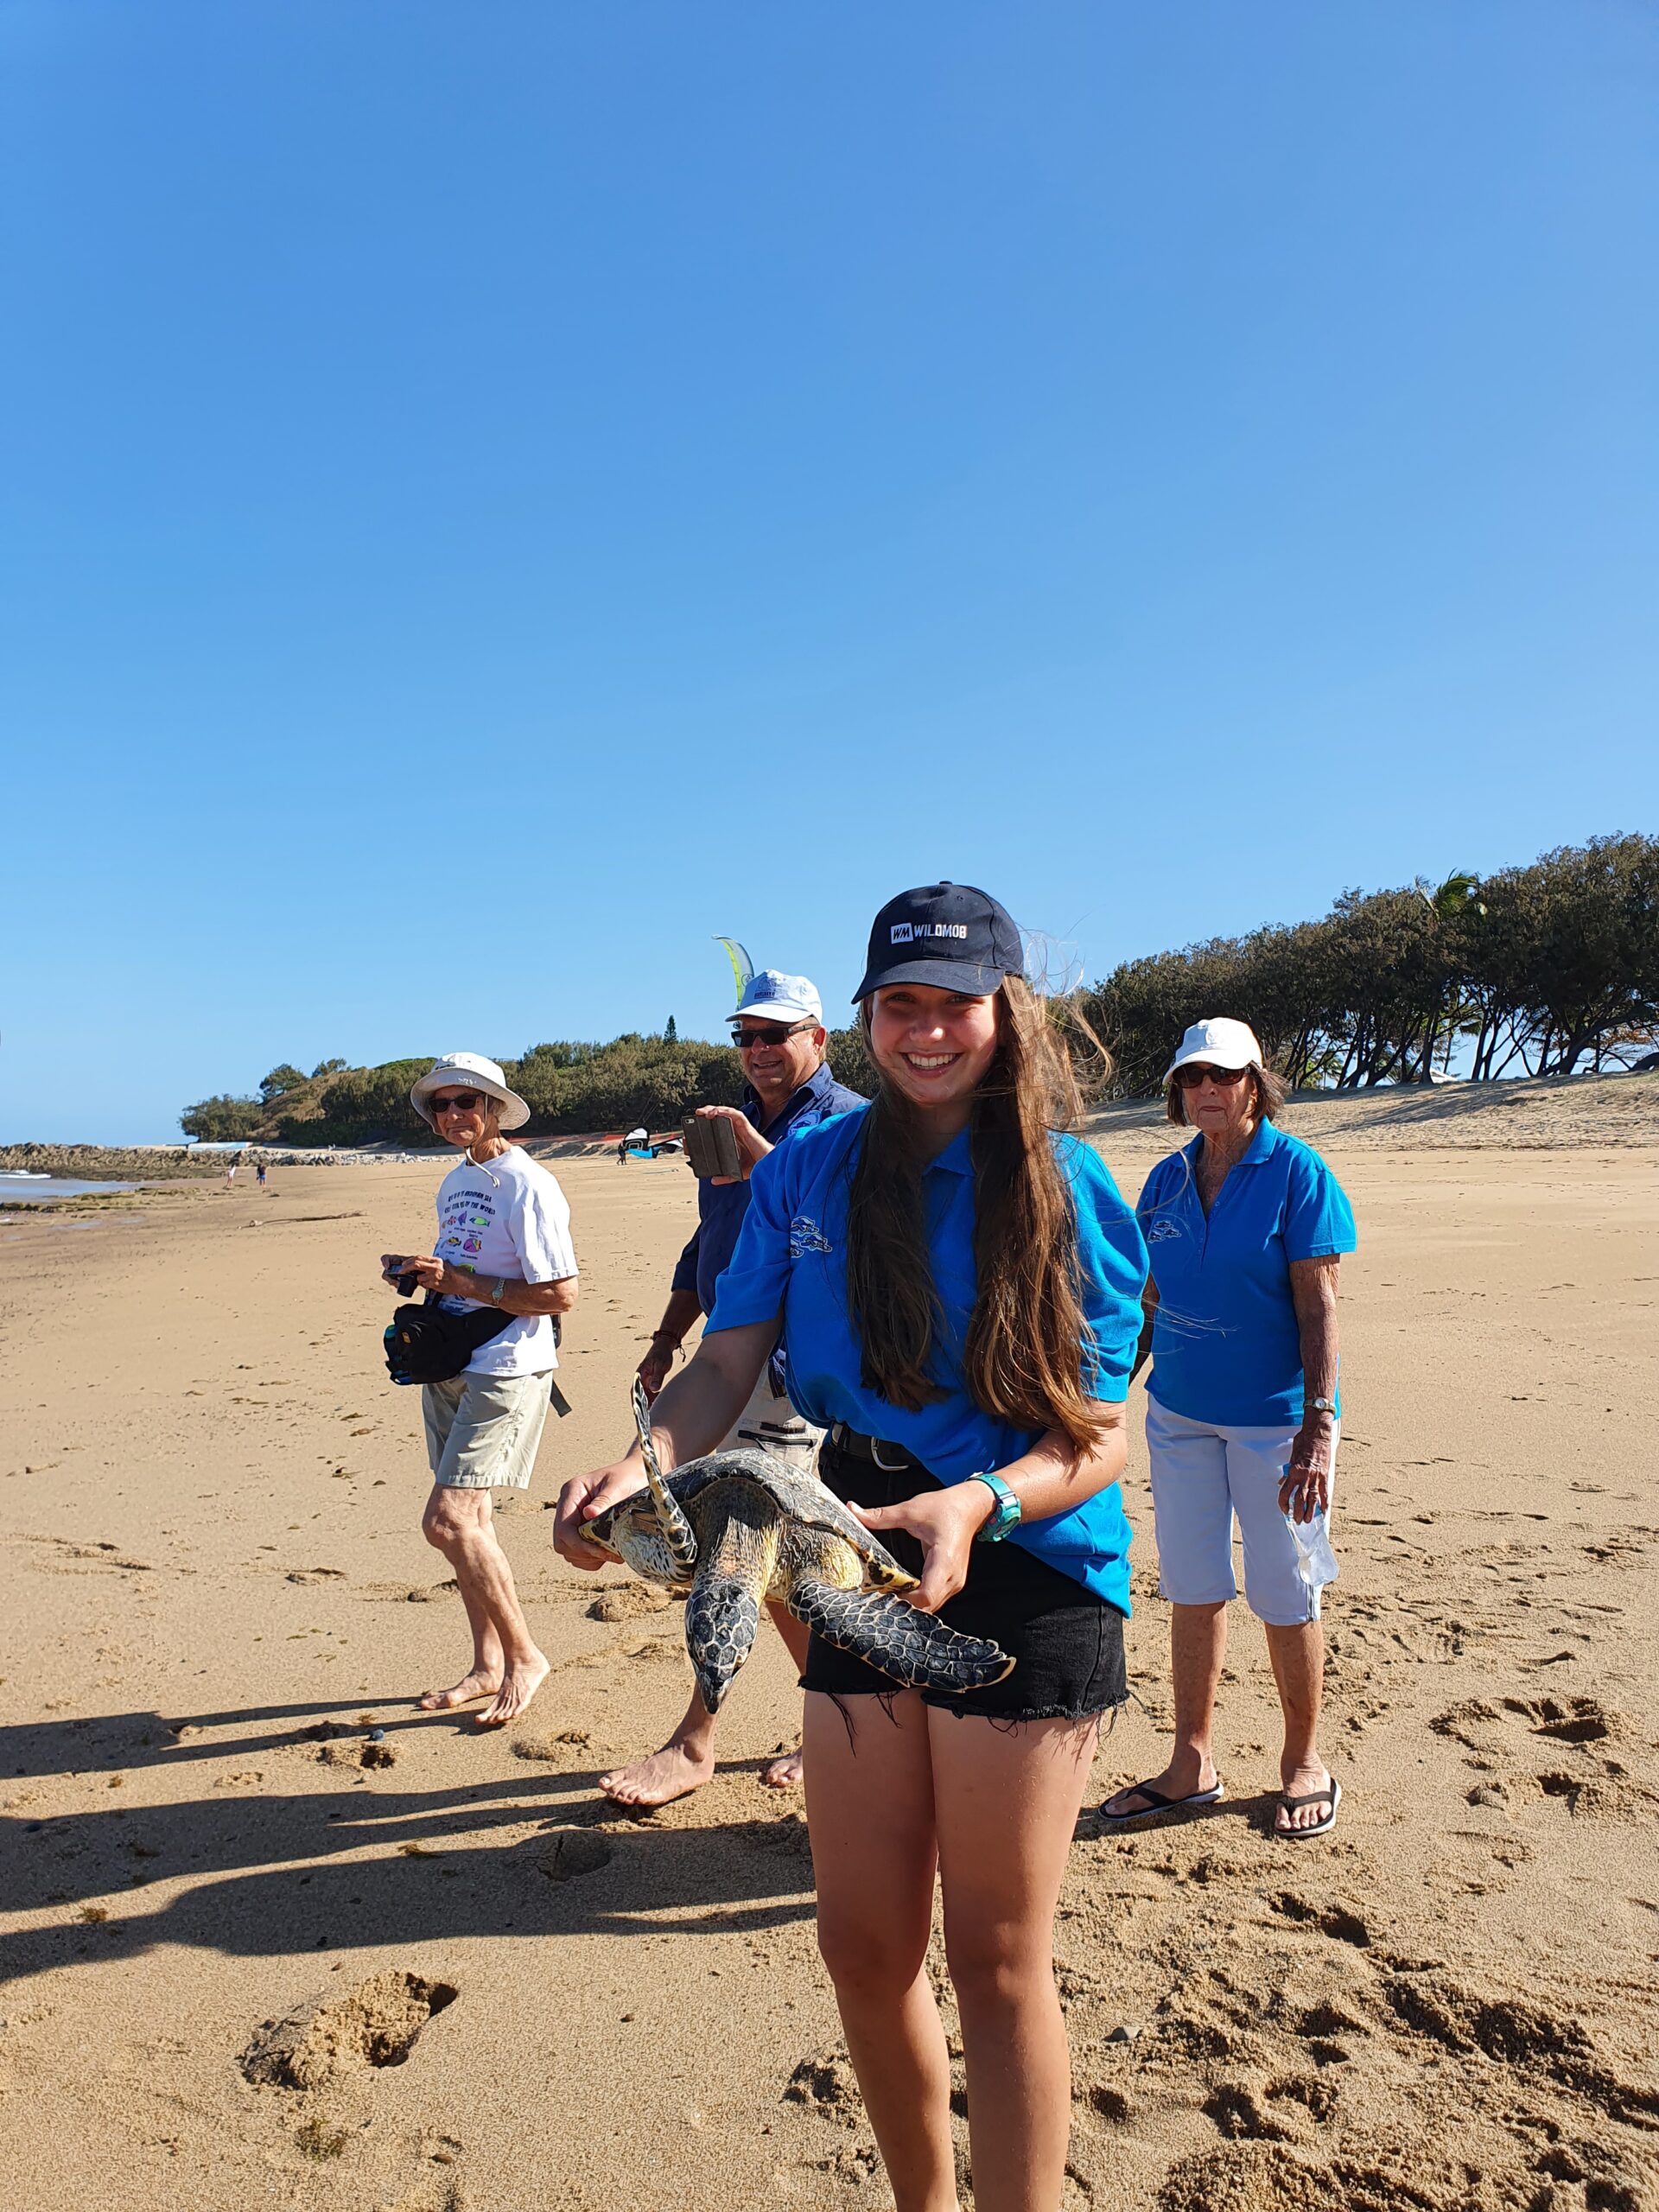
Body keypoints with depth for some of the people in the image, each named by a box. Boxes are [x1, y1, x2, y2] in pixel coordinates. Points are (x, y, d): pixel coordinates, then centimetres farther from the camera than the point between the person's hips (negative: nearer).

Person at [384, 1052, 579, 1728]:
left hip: (506, 1369, -9)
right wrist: (418, 1273, 2)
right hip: (448, 1366, 9)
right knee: (468, 1519, 13)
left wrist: (461, 1283, -20)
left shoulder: (525, 1185, -15)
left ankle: (524, 1656, 4)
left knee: (447, 1519, -13)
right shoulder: (454, 1182, 12)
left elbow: (560, 1295, -19)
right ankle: (488, 1667, 26)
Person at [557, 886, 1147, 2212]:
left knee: (995, 1960, 7)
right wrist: (644, 1467, -19)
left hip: (1026, 1571, -4)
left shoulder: (1069, 1189, -7)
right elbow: (728, 1366, 0)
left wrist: (977, 1502, -28)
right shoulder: (808, 1171, 3)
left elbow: (1099, 1439, -9)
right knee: (862, 1943, 16)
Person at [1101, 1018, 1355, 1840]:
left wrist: (1317, 1429, -18)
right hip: (1178, 1414, 5)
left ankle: (1303, 1765, 28)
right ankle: (1193, 1764, 27)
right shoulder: (1166, 1180, 5)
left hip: (1274, 1417, -4)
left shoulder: (1296, 1172, -9)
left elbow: (1318, 1308, -12)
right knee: (1192, 1593, 12)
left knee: (1284, 1599, 7)